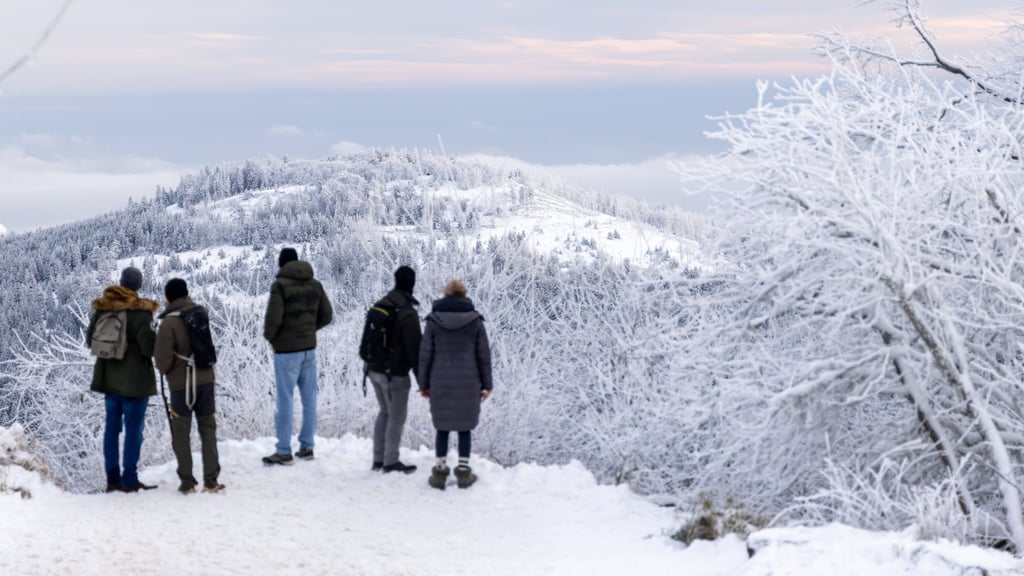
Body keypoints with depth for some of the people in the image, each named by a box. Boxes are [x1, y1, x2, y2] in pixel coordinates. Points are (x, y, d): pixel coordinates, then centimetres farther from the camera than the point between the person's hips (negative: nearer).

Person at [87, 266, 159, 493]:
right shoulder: (140, 312, -16)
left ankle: (113, 479, 12)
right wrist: (158, 338, 2)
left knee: (112, 427, 11)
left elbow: (90, 340, 10)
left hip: (109, 377, 6)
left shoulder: (103, 307, 2)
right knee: (133, 429, 1)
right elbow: (149, 346, -19)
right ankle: (129, 480, 1)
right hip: (135, 379, -5)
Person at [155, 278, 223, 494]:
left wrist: (164, 368, 6)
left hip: (181, 385, -4)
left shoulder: (169, 323, -17)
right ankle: (211, 480, 10)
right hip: (205, 380, 4)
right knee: (208, 429, 12)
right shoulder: (200, 314, -2)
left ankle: (187, 482, 8)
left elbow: (163, 362, -16)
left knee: (181, 433, 9)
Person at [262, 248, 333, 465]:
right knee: (309, 398, 11)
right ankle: (307, 446, 16)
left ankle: (284, 451, 1)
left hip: (287, 350, -6)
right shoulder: (315, 285, 6)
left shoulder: (280, 285, -13)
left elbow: (273, 318, -18)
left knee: (285, 400, -1)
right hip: (309, 347, 6)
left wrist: (269, 336, 0)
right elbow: (326, 315, 9)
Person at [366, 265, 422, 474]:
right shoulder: (408, 313, -17)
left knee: (384, 412, 18)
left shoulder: (380, 306, 8)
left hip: (375, 369, 8)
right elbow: (414, 349, -16)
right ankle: (390, 462, 4)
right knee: (397, 417, 1)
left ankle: (379, 459, 20)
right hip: (395, 373, -8)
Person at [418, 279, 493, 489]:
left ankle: (440, 471, 9)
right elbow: (484, 355, 2)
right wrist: (486, 385, 9)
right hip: (468, 384, 0)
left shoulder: (434, 321, -2)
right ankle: (463, 470, 9)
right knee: (465, 428, 9)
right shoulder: (475, 321, -1)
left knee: (442, 428, 9)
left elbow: (425, 354, 0)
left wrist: (424, 384, 8)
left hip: (440, 384, 0)